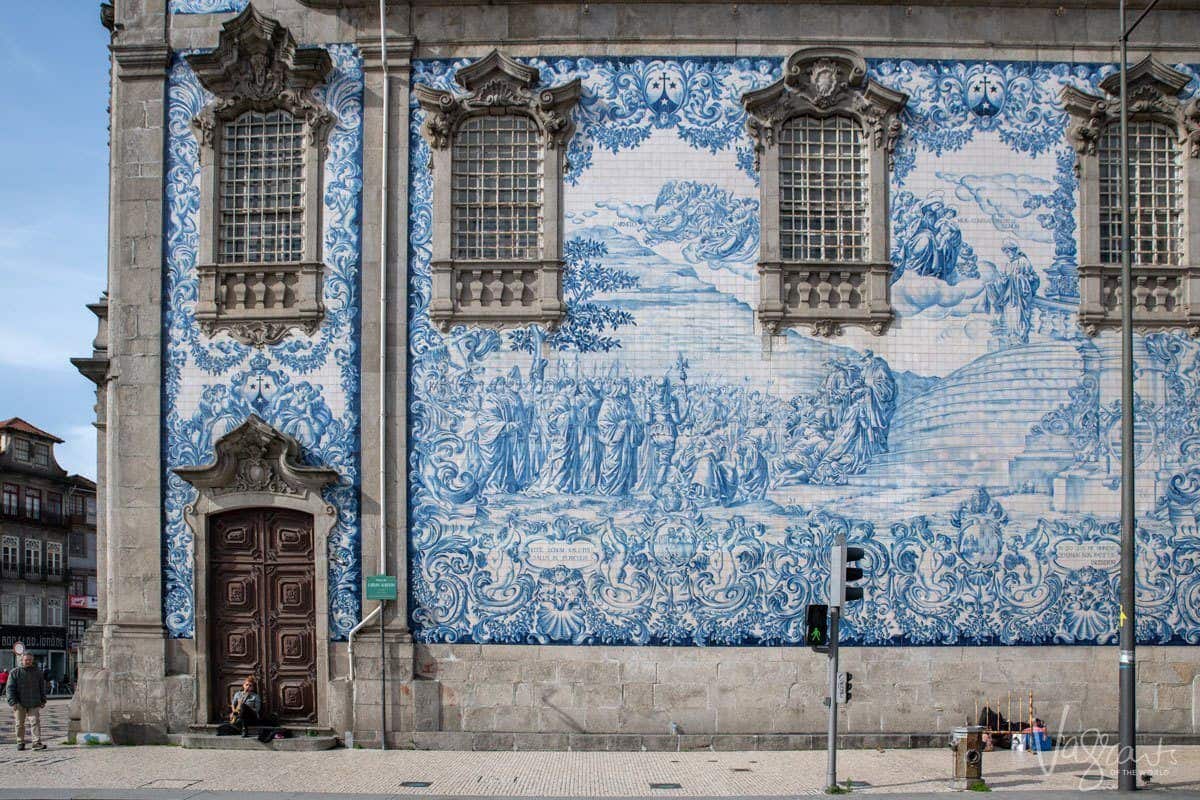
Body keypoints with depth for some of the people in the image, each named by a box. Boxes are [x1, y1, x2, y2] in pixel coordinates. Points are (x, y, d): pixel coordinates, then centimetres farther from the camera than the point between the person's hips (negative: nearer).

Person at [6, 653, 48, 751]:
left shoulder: (37, 672, 10)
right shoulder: (14, 673, 1)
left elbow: (42, 687, 18)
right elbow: (10, 688, -4)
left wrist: (43, 700, 14)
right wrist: (13, 702, -13)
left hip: (34, 704, 1)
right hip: (19, 704, -1)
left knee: (35, 722, -9)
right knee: (20, 724, 6)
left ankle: (37, 743, -13)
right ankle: (20, 743, 17)